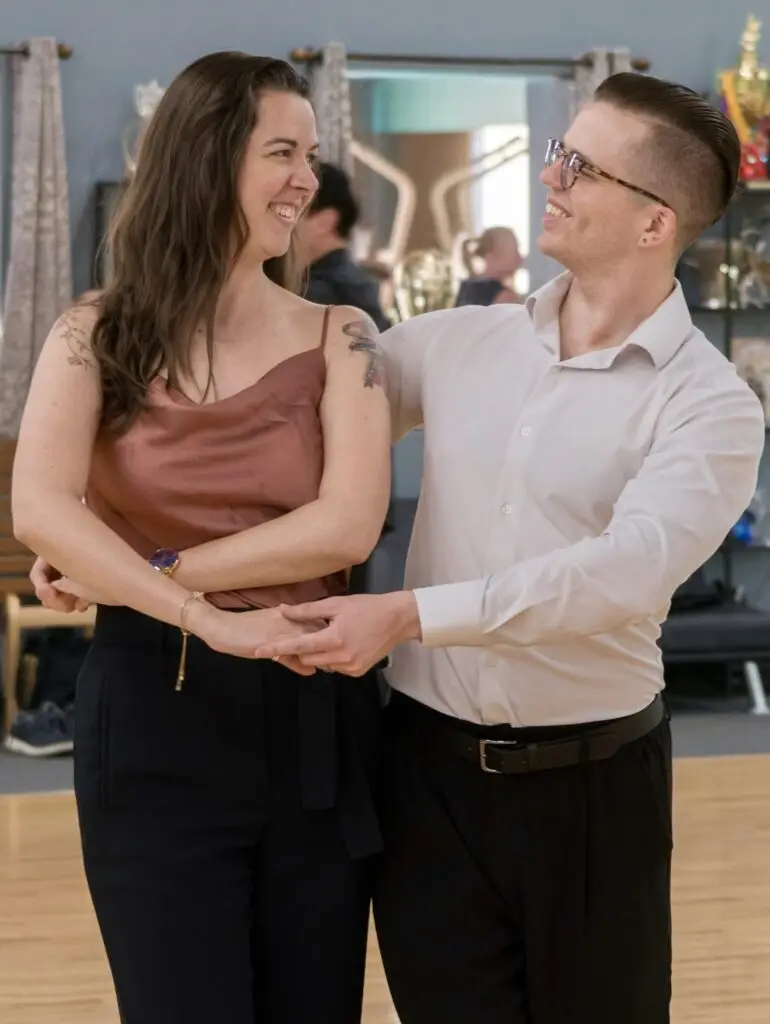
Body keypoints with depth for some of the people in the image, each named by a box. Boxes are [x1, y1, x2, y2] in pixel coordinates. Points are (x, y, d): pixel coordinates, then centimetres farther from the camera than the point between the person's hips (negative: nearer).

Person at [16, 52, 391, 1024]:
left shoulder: (336, 337, 2)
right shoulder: (98, 336, 0)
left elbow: (348, 527, -12)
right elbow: (40, 512, -16)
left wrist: (147, 571, -14)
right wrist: (207, 619, -22)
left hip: (312, 717, 2)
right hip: (151, 721, -1)